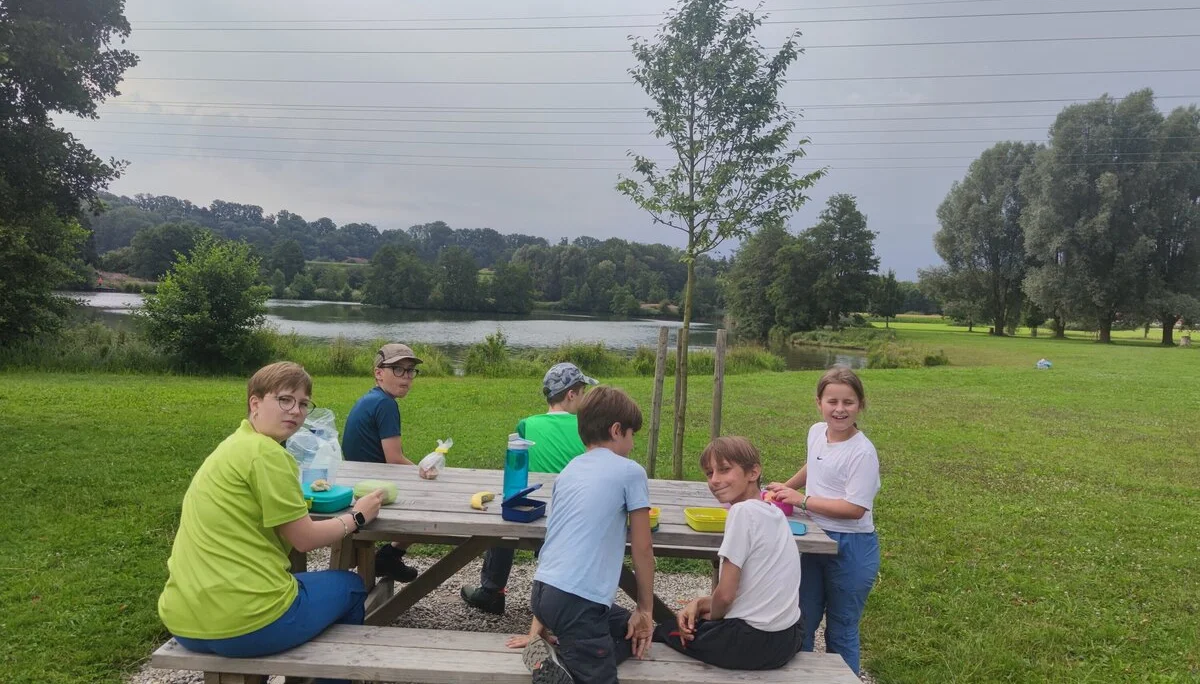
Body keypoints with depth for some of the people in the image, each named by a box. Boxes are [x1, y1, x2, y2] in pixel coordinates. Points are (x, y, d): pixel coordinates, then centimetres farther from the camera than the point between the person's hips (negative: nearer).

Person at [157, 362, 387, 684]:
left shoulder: (233, 445, 12)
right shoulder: (265, 452, -15)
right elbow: (305, 539, -10)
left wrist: (298, 494, 14)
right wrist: (357, 516, 3)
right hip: (244, 622, -9)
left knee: (295, 580, 36)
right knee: (351, 587, 16)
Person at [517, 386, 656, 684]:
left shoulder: (569, 470, 18)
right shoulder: (630, 472, -1)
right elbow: (642, 549, 3)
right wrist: (645, 609, 15)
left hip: (543, 590, 8)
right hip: (577, 599, -8)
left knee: (630, 632, 23)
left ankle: (549, 654, 5)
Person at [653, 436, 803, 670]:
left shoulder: (743, 511, -19)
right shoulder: (772, 511, 6)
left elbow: (725, 594, -17)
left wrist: (710, 615, 3)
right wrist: (699, 602, 4)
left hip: (754, 643, -8)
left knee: (664, 631, 17)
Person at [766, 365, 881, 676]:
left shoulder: (862, 452, -20)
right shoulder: (816, 432, 1)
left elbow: (854, 508, -24)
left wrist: (802, 500, -20)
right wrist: (786, 487, 21)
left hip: (850, 547, -7)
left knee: (840, 632, 8)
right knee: (801, 622, 16)